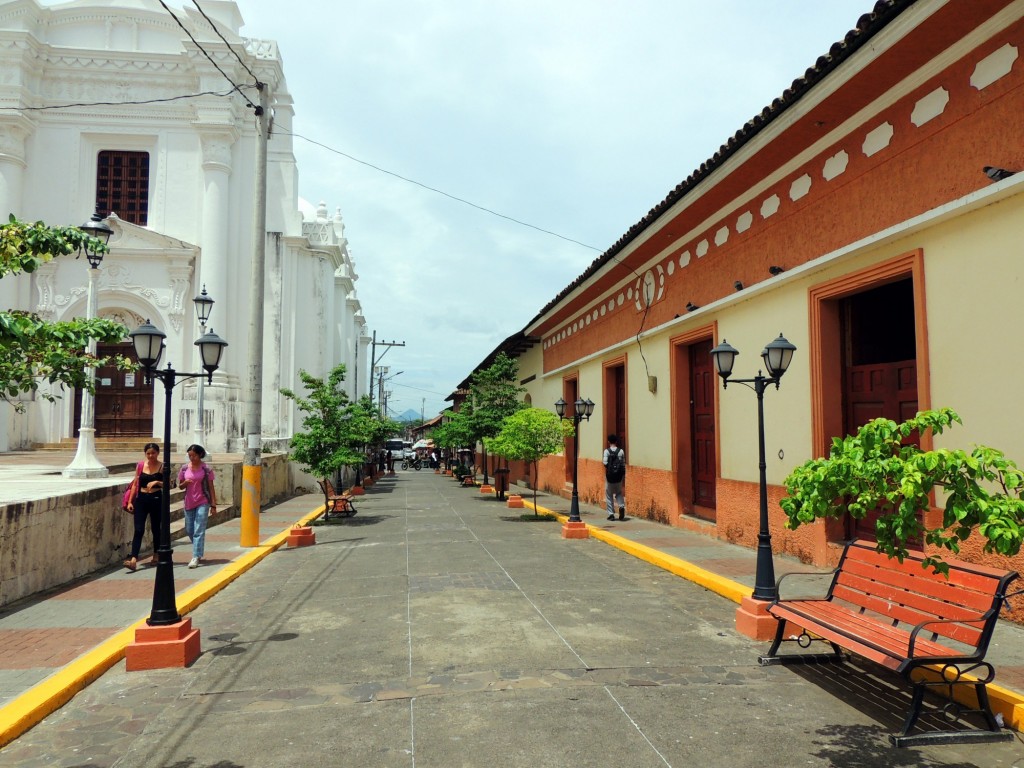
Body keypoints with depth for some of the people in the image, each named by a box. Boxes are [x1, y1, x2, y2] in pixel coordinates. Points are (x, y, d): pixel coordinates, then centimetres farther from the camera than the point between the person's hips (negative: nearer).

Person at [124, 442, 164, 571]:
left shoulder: (162, 467, -2)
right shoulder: (140, 465, 4)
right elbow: (135, 484, 8)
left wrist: (157, 482, -20)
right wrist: (130, 501, 4)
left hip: (156, 499, -1)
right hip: (141, 499, 1)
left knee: (155, 529, 10)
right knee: (138, 530, -8)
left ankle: (155, 556, 27)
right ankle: (133, 560, -15)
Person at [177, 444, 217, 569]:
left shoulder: (206, 469, -6)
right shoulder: (184, 468, 2)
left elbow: (211, 487, -2)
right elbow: (180, 486, 10)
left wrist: (213, 504, -4)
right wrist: (185, 483, -14)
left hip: (203, 502, -4)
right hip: (189, 502, 4)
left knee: (199, 531, -8)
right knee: (189, 530, 13)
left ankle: (196, 557, -7)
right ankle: (199, 550, 36)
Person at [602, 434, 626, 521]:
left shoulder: (607, 451, -8)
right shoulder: (621, 451, -1)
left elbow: (605, 463, -17)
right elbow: (623, 464, 2)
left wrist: (602, 460, 5)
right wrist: (624, 475, 11)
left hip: (610, 475, -2)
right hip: (619, 475, 2)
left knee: (609, 495, 8)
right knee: (619, 492, 19)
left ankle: (611, 514, 6)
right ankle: (621, 506, -6)